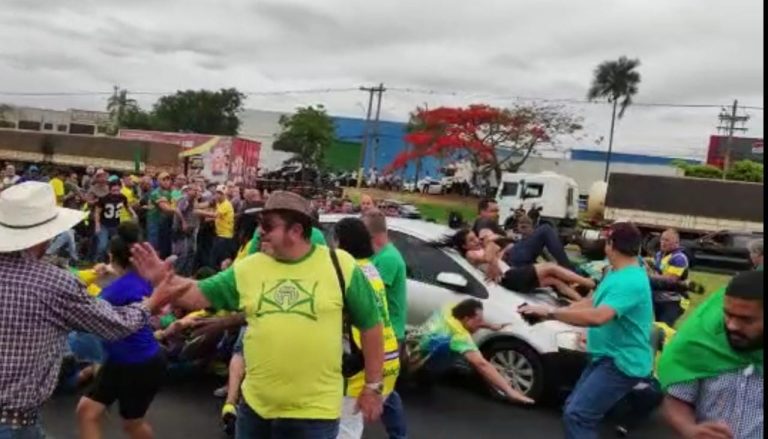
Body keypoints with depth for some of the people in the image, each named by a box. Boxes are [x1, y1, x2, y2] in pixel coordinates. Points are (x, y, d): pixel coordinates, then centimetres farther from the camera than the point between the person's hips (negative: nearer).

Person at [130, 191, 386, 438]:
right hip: (255, 405, 4)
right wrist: (163, 278, -16)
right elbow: (197, 296, 2)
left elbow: (370, 325, -3)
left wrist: (373, 387, -1)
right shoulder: (247, 268, 0)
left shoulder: (339, 266, -9)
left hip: (314, 412, -3)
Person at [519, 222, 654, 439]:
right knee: (573, 407, 16)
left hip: (622, 362, -10)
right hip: (608, 357, 10)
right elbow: (592, 302, 13)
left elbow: (597, 317, -38)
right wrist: (556, 312, 0)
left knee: (576, 415, -18)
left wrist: (551, 312, -32)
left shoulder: (630, 282, -26)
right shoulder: (617, 273, 9)